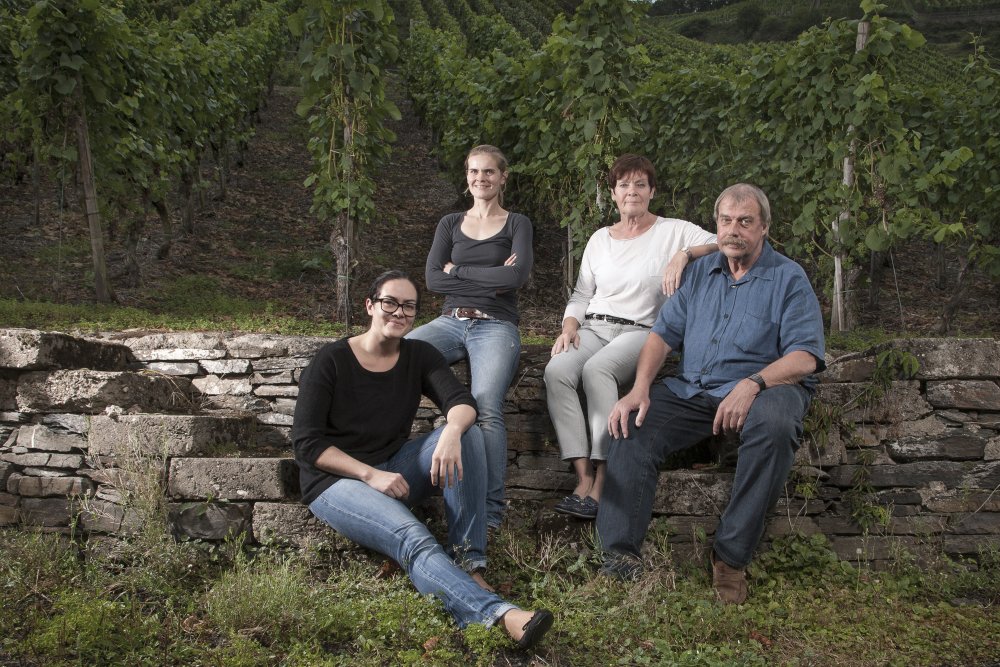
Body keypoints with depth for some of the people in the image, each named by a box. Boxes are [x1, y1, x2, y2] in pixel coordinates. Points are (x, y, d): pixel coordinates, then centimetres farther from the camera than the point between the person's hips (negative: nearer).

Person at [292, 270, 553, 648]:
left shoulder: (418, 355, 3)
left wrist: (452, 431, -37)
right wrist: (372, 475, -22)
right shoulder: (331, 361, -9)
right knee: (412, 537, -34)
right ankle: (499, 615, -54)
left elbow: (462, 401, -13)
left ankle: (468, 561, -25)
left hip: (395, 470, 5)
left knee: (467, 432, -20)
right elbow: (306, 443, -12)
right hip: (337, 480, -5)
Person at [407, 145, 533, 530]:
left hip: (496, 326, -3)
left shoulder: (516, 224, 13)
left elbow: (518, 275, -7)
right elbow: (432, 280, 5)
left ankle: (490, 511, -31)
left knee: (486, 407, -30)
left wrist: (458, 271, -2)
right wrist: (491, 279, -3)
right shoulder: (450, 224, 20)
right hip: (450, 322, 3)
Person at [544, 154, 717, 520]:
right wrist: (570, 325, 1)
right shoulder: (600, 238, 20)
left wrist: (684, 254, -19)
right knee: (557, 371, -30)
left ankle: (601, 480, -32)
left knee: (597, 369, -36)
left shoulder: (673, 231, 8)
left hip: (641, 330, -4)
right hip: (593, 327, 4)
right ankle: (584, 478, -32)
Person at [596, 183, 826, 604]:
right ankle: (620, 558, -22)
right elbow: (664, 333, 9)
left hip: (764, 388, -3)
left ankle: (731, 555, -25)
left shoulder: (788, 279, 4)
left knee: (775, 423, -37)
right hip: (690, 391, 4)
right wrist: (640, 388, -10)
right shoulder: (699, 273, 17)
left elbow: (804, 356, -8)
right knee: (632, 426, -21)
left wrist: (752, 384, -27)